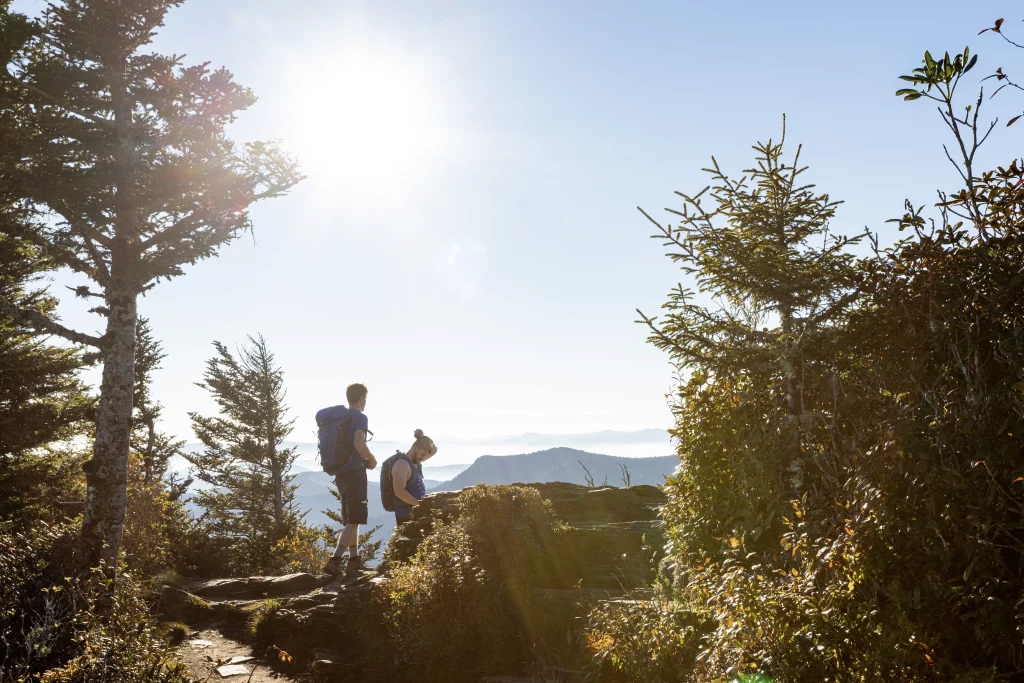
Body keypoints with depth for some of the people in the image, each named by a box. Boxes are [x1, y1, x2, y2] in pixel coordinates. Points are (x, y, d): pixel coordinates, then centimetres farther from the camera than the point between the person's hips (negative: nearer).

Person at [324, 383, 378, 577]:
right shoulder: (360, 417, -9)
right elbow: (359, 444, -24)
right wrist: (372, 459, -6)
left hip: (340, 473, 8)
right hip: (355, 472, -8)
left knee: (350, 519, 16)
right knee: (354, 520, -8)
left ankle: (354, 560, 19)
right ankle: (335, 560, -19)